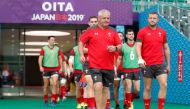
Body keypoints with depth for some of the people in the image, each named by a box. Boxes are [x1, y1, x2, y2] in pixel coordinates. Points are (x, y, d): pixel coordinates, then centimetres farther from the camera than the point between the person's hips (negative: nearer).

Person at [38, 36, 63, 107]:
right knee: (46, 85, 7)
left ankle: (53, 101, -10)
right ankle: (45, 101, 20)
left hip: (55, 69, 1)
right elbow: (40, 58, -5)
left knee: (55, 84, -13)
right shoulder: (44, 49, -1)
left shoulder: (57, 49, 5)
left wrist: (61, 67, 7)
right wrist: (40, 66, -19)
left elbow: (60, 58, 14)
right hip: (46, 69, -1)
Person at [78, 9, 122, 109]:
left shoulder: (113, 32, 8)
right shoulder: (91, 31, 1)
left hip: (109, 66, 4)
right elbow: (81, 42, 7)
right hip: (95, 65, -3)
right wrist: (82, 55, -6)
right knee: (98, 86, -18)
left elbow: (120, 46, 10)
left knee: (105, 89, 12)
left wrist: (115, 48, -13)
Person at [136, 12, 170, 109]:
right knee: (147, 88, 4)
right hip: (147, 64, -2)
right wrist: (140, 58, -28)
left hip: (160, 64, 3)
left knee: (164, 85, -11)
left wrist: (168, 64, 14)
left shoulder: (162, 32, 10)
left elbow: (166, 48, 15)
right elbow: (138, 46, -10)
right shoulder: (142, 32, -1)